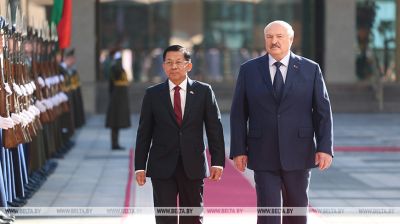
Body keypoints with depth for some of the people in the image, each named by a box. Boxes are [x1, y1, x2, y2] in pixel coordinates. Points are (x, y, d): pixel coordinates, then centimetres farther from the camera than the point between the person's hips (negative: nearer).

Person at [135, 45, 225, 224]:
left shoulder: (203, 91, 3)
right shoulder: (153, 94, 5)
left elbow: (214, 128, 2)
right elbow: (144, 133, 6)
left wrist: (217, 161, -5)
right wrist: (140, 166, 2)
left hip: (193, 167, 0)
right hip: (162, 168, 0)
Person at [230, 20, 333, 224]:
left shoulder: (310, 69, 2)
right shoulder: (249, 70, 3)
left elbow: (323, 111, 1)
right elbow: (238, 114, 4)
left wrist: (325, 147, -8)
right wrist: (238, 150, -2)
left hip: (298, 153, 1)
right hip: (263, 155, -1)